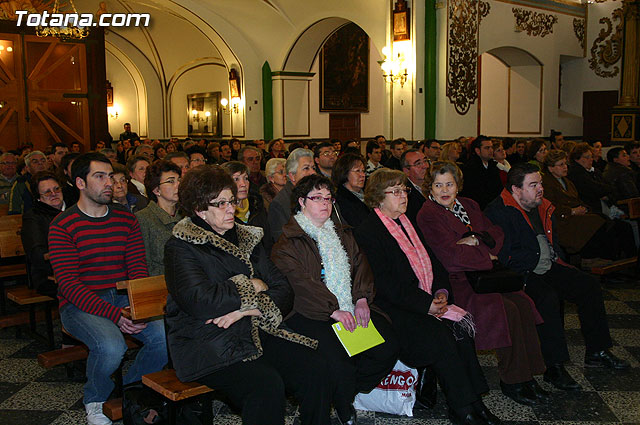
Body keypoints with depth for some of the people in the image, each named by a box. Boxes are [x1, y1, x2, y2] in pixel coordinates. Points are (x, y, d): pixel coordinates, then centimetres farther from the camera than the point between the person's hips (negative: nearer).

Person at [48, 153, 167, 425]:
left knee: (166, 335, -22)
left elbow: (138, 269, 6)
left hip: (124, 298, 4)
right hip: (80, 305, -4)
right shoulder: (63, 225, -5)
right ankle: (95, 401, 2)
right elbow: (69, 284, -12)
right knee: (111, 346, -33)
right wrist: (114, 314, -24)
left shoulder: (126, 219, 9)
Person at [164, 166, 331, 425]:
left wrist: (246, 310, -12)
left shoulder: (247, 239, 14)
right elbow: (200, 301, -20)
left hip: (255, 332, 6)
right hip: (207, 344, -5)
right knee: (267, 384, -31)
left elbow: (283, 291, 7)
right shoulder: (180, 247, -3)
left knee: (314, 368, -18)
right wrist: (251, 287, -8)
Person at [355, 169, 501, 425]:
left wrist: (441, 292, -1)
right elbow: (384, 282, -15)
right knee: (440, 336, -25)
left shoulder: (407, 223, 18)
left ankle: (473, 402, -11)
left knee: (460, 328, -17)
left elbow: (433, 262, 18)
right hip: (391, 307, -7)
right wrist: (425, 304, -18)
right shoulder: (367, 231, -7)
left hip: (427, 301, 7)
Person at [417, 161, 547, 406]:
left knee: (523, 303, -16)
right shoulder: (428, 215, -8)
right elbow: (452, 256, -17)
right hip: (455, 282, -7)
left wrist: (476, 240, -10)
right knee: (507, 310, -25)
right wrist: (486, 255, -6)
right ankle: (510, 382, -11)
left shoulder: (468, 205, 17)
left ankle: (526, 376, -7)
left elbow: (496, 234, 11)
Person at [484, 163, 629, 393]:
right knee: (548, 298, -33)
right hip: (521, 275, -9)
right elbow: (504, 256, -21)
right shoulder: (498, 212, -14)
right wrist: (537, 258, -14)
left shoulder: (542, 206, 13)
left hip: (548, 267, 9)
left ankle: (597, 351, 10)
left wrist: (554, 257, 10)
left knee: (590, 285, 0)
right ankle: (554, 367, -24)